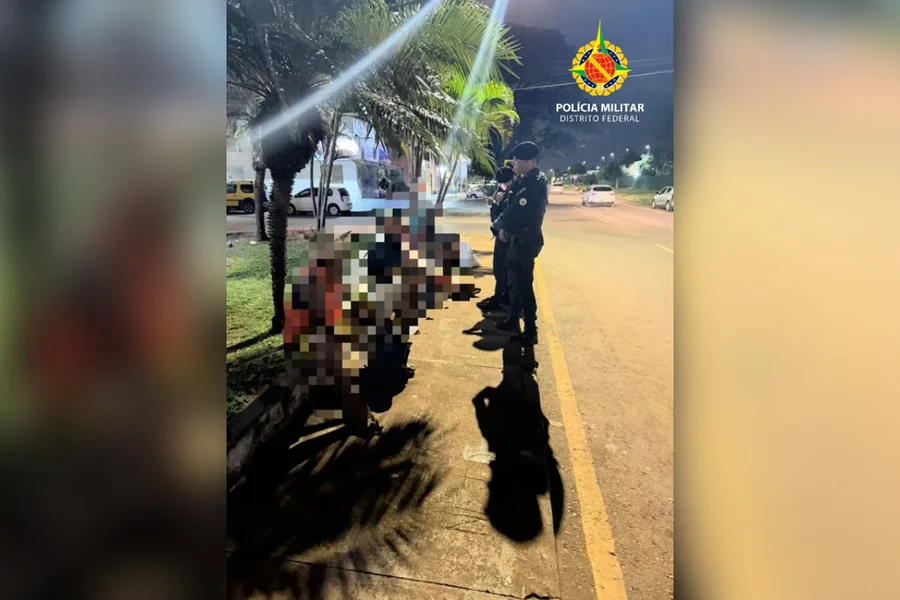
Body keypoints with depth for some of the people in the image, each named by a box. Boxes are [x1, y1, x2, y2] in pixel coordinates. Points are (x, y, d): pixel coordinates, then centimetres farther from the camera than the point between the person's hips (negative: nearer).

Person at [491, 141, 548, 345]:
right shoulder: (528, 181, 11)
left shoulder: (533, 184, -21)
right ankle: (513, 321, 32)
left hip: (525, 241, -10)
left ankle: (530, 331, 7)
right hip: (519, 239, 10)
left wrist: (498, 225, -6)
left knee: (524, 286, -2)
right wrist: (505, 228, 4)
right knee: (515, 282, 19)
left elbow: (515, 212, -23)